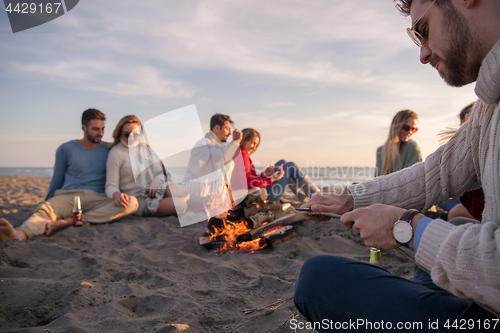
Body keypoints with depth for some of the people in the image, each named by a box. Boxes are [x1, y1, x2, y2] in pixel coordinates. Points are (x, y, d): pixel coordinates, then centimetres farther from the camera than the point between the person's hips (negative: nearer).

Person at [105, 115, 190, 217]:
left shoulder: (146, 149, 11)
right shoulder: (116, 153, -7)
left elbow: (161, 173, 11)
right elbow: (111, 185, -11)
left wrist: (156, 181, -14)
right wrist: (116, 194, -36)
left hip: (154, 191, 6)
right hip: (138, 200, -6)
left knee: (184, 193, -23)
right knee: (181, 206, -25)